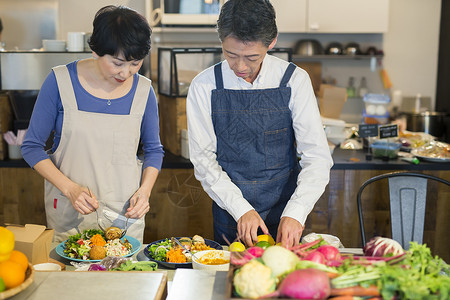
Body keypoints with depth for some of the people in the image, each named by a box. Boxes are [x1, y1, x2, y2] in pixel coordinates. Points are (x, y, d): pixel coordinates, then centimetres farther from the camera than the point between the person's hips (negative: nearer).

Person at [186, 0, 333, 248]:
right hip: (230, 217, 0)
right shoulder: (204, 86, -9)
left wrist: (295, 213, -24)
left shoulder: (294, 81, -10)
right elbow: (203, 160, -8)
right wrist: (241, 209, -19)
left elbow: (317, 158, -11)